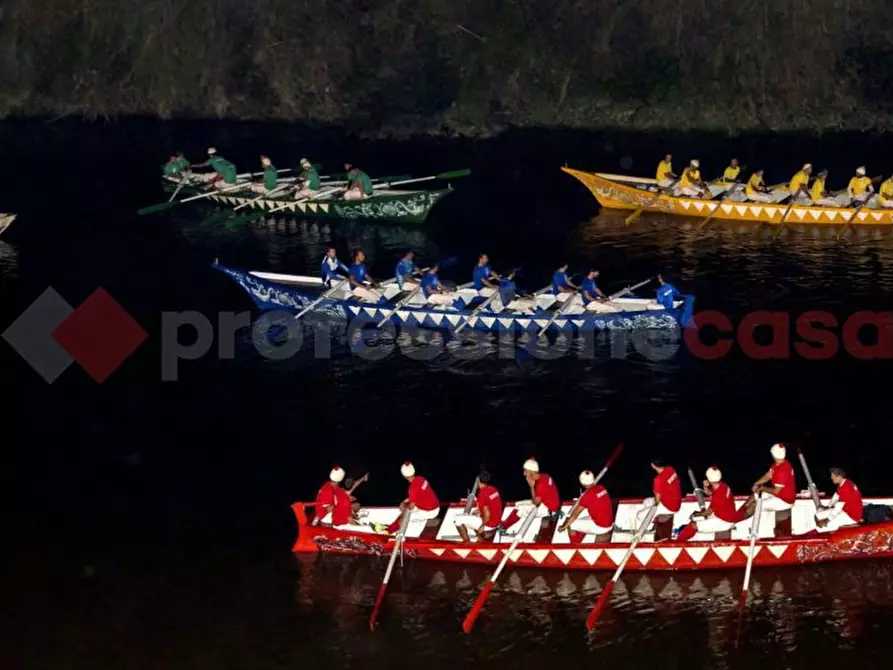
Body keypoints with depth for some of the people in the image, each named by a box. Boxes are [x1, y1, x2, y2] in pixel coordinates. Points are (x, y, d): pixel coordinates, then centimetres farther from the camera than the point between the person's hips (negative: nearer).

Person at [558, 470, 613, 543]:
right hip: (609, 524, 8)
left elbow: (576, 513, -12)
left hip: (599, 527, -8)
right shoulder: (602, 488, 2)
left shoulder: (587, 494, -19)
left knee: (571, 524, 2)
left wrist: (564, 526, -3)